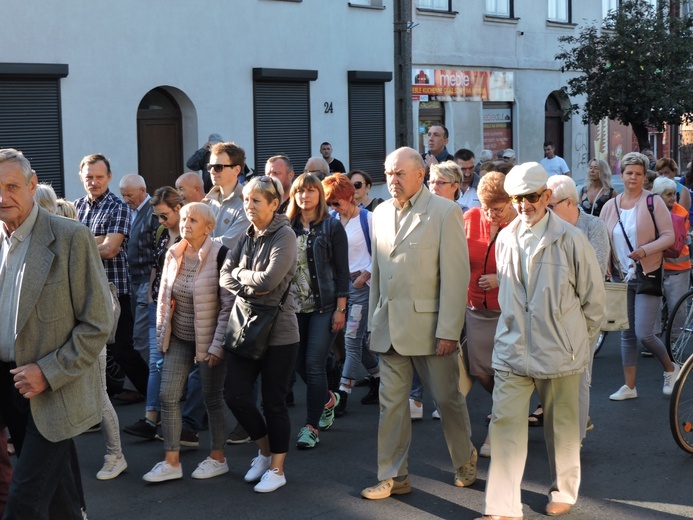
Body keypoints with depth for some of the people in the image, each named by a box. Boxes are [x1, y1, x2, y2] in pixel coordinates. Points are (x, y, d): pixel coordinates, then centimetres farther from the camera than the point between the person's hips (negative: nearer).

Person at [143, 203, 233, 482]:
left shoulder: (219, 255, -15)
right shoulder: (174, 254, 4)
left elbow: (229, 304, -16)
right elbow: (163, 297, 12)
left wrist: (217, 345, -17)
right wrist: (161, 334, 8)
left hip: (208, 340, -6)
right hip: (179, 338, 6)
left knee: (212, 397, 5)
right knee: (168, 396, 1)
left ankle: (217, 458, 22)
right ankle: (171, 462, 9)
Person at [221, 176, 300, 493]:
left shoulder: (284, 236, -10)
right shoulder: (247, 237, 11)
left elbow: (269, 280, -22)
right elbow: (225, 278, 5)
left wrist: (241, 274, -5)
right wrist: (250, 289, -13)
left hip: (278, 331, -6)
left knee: (273, 401, 2)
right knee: (235, 395, 2)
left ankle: (277, 469, 19)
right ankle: (265, 452, 27)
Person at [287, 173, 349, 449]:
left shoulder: (332, 226, -2)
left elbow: (342, 270, -4)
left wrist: (340, 309, -10)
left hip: (323, 306, -4)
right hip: (294, 306, 4)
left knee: (314, 364, -7)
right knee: (299, 364, 10)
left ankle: (311, 426, 2)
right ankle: (328, 399, 37)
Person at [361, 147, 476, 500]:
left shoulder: (444, 212, -7)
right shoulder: (381, 214, 11)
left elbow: (456, 275, -11)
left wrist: (449, 331, -15)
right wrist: (374, 322, 11)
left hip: (428, 324, -5)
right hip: (390, 325, 5)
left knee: (447, 398, 8)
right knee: (391, 403, 7)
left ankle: (464, 460, 31)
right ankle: (393, 476, 17)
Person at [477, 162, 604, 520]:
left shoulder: (571, 239, -9)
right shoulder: (505, 239, 4)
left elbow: (593, 297, 0)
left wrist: (581, 341, 7)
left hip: (560, 352, -3)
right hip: (512, 350, 3)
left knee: (561, 426, 12)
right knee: (505, 424, -3)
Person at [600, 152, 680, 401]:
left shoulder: (653, 202, -6)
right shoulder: (610, 207, 7)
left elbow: (669, 236, -8)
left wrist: (644, 250, -23)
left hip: (648, 275, -5)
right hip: (621, 277, 5)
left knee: (644, 334, -9)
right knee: (627, 334, 8)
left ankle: (670, 368, 18)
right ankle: (629, 387, 16)